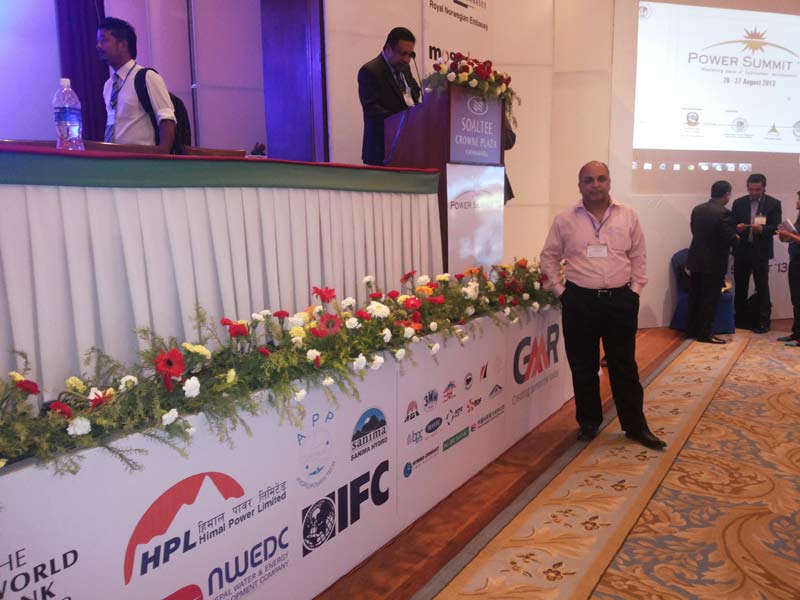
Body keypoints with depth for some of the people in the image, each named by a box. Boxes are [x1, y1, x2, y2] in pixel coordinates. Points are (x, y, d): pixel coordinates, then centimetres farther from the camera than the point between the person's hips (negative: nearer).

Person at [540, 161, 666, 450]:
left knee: (624, 366, 9)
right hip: (579, 301, 0)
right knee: (583, 367, 9)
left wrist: (635, 289, 4)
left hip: (621, 300, 1)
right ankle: (588, 422, 26)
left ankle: (636, 425, 23)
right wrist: (559, 291, 2)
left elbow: (638, 256, 9)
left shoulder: (628, 216, 3)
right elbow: (549, 257, 8)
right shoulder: (564, 220, 0)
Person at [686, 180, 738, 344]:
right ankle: (704, 334, 8)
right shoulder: (723, 213, -17)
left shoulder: (697, 209, 3)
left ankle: (692, 330, 23)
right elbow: (731, 239, -16)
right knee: (710, 300, 3)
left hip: (696, 260, 6)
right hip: (714, 263, -6)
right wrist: (736, 237, 6)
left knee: (695, 297, 14)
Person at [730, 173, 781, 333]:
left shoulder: (774, 204, -1)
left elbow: (775, 228, -7)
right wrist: (737, 228, -18)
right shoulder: (738, 203, 6)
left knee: (762, 287, 1)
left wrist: (762, 229, -26)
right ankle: (740, 319, 21)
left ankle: (763, 321, 8)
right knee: (740, 287, 9)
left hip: (761, 252, -3)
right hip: (741, 251, 3)